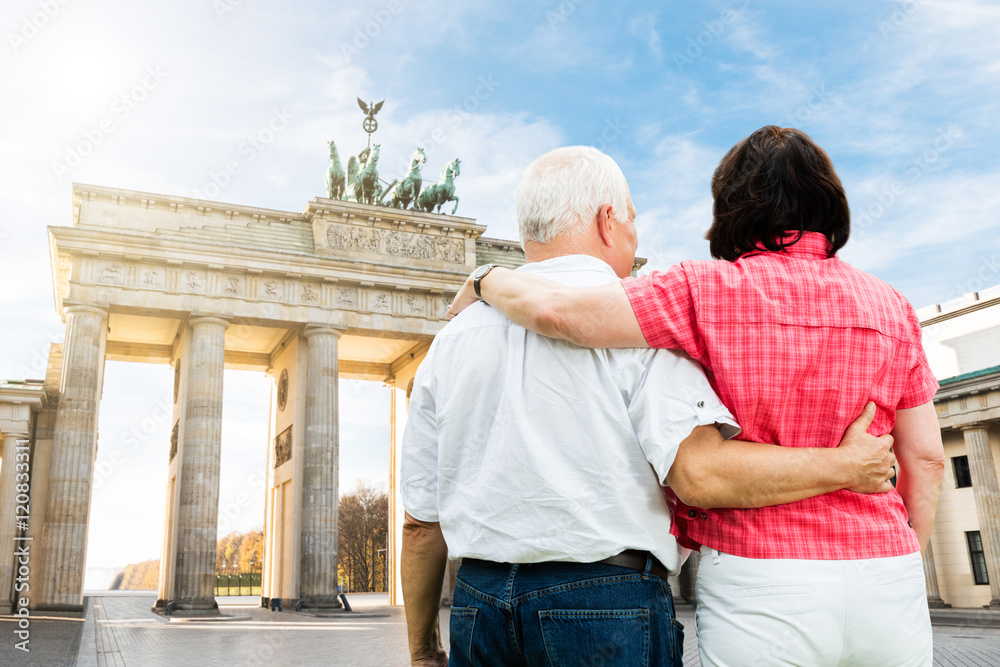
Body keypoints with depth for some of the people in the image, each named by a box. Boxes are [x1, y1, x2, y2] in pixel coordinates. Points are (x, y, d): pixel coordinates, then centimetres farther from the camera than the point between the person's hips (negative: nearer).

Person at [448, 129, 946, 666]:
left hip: (760, 591, -4)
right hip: (886, 576, 4)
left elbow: (556, 310, -17)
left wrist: (485, 280, 3)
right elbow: (926, 459, 6)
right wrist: (900, 572, 18)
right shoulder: (890, 306, 5)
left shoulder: (710, 291, -9)